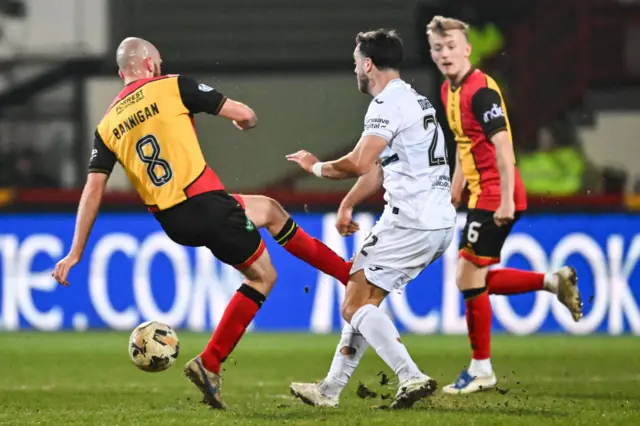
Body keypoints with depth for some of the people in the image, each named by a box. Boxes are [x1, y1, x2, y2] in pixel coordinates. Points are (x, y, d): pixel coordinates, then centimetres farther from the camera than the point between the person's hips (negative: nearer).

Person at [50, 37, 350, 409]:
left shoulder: (108, 125, 11)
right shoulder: (172, 87, -2)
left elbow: (94, 189, 5)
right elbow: (244, 114, -2)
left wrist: (76, 253, 6)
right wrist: (245, 121, 24)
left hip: (172, 223, 7)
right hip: (208, 204, -7)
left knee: (269, 209, 29)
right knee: (262, 276, 13)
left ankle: (345, 271, 36)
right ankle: (209, 364, 6)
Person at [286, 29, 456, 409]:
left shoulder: (389, 104, -13)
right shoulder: (416, 101, 20)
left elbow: (360, 164, -22)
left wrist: (317, 168, -5)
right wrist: (347, 204, 25)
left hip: (411, 225, -10)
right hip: (439, 223, 10)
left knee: (356, 304, -6)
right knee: (362, 299, 16)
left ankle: (411, 377, -19)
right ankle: (331, 389, 21)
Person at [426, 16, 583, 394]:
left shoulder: (481, 90, -18)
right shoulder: (450, 91, 11)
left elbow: (503, 145, -23)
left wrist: (505, 200, -26)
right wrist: (456, 184, 23)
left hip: (495, 199, -10)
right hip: (482, 196, 10)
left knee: (469, 278, -6)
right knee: (477, 280, 12)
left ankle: (481, 370, 2)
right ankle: (554, 282, 21)